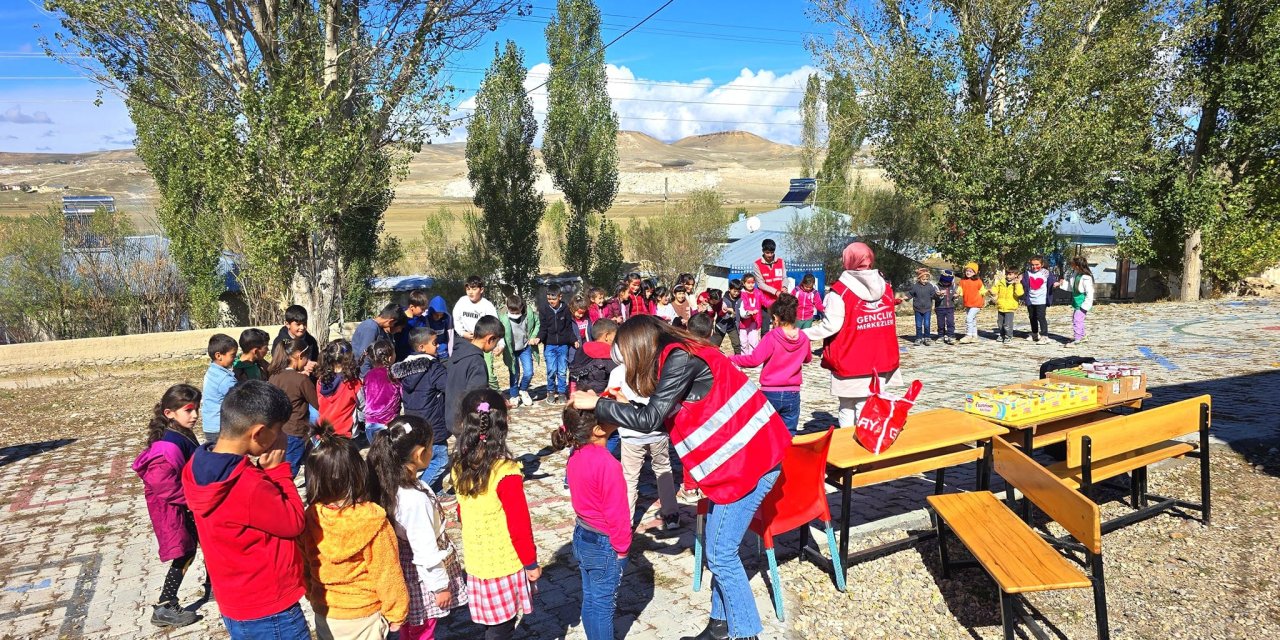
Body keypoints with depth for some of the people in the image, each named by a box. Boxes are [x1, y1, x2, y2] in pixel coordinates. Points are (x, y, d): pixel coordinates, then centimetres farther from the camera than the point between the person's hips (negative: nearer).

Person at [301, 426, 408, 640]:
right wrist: (396, 611, -3)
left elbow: (304, 567, 0)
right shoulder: (372, 522, -25)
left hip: (324, 613, 4)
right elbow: (387, 573, -17)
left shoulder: (309, 519, -14)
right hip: (363, 615, -3)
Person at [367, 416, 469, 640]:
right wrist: (440, 585, -14)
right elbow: (426, 550, -26)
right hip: (420, 578, -8)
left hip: (404, 571, 8)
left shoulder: (390, 483, -8)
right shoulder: (415, 499, -34)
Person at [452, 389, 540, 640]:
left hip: (476, 560, 6)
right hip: (505, 563, -6)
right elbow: (519, 525, -18)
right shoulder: (506, 473, -24)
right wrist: (531, 562, -5)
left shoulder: (460, 468, -5)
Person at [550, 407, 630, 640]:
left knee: (589, 600, 20)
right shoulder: (608, 465, -29)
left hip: (582, 536, 7)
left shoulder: (576, 455, -5)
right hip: (605, 545, -7)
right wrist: (621, 548, -9)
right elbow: (617, 514, -22)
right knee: (603, 605, 9)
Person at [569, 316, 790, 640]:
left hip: (747, 457, -10)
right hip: (743, 452, 10)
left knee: (720, 553, -1)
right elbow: (666, 414, 12)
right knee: (718, 548, 16)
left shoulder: (680, 358, -17)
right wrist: (611, 407, 9)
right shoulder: (683, 356, 12)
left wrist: (597, 403, -11)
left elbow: (650, 419, -20)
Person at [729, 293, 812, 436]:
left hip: (770, 393, -3)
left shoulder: (771, 337, -15)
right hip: (793, 394, 3)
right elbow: (808, 359, 17)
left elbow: (754, 360, -21)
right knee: (790, 434, 10)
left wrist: (731, 359, -11)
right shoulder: (803, 338, -2)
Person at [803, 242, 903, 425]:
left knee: (847, 409, 9)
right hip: (880, 361, 4)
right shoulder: (885, 287, 4)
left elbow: (831, 326, -15)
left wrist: (803, 334, -6)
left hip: (849, 364, -4)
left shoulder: (840, 290, -12)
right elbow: (891, 323, 12)